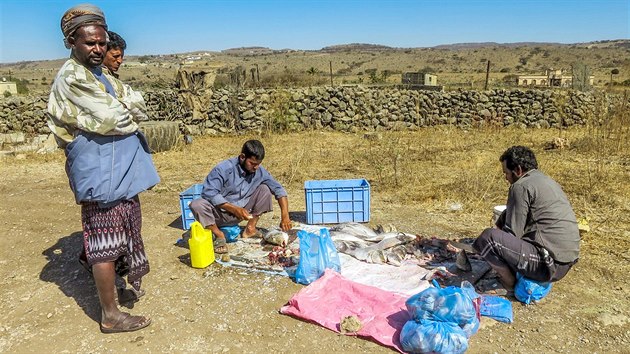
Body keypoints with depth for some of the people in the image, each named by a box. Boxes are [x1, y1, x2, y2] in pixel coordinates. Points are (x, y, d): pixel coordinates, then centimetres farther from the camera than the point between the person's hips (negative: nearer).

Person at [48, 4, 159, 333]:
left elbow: (139, 106, 7)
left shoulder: (102, 76, 16)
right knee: (105, 241, -2)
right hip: (101, 173, -9)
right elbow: (112, 118, -19)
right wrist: (129, 114, 0)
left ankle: (116, 279, 38)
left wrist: (118, 110, -11)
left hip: (120, 170, 9)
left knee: (117, 234, 20)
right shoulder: (71, 78, -11)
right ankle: (111, 316, 8)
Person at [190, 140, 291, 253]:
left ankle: (250, 229, -4)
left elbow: (278, 190, -6)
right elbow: (209, 192, -27)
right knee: (197, 205, -33)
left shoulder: (260, 171, -9)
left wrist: (285, 216, -19)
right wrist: (234, 209, -31)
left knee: (264, 189, -8)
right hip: (221, 212, -4)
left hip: (241, 212, 4)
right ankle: (219, 235, -12)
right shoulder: (224, 169, -22)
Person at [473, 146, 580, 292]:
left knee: (487, 237, -18)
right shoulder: (547, 180, 17)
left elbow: (512, 232, -11)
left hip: (550, 265, -10)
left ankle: (511, 283, -2)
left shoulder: (521, 186, -13)